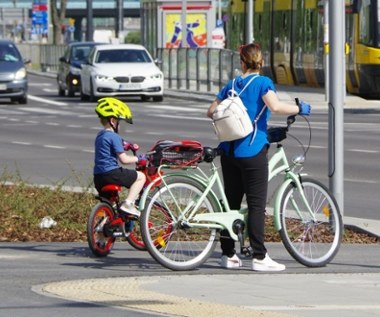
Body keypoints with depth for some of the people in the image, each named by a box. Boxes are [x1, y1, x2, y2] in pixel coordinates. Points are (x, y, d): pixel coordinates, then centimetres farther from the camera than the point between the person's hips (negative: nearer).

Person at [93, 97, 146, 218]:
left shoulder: (100, 135, 16)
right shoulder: (114, 137, -12)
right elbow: (124, 159, -14)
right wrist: (138, 158, 0)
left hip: (98, 177, 9)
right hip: (111, 174, -9)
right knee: (141, 176, -1)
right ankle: (127, 204, -12)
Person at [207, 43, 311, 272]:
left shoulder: (232, 85, 11)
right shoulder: (263, 83, -5)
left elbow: (211, 111, 13)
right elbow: (275, 106, -23)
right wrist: (300, 109, -8)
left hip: (229, 152, 6)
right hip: (253, 152, -5)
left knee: (232, 202, 11)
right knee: (256, 205, -5)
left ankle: (228, 255, 14)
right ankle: (259, 257, -7)